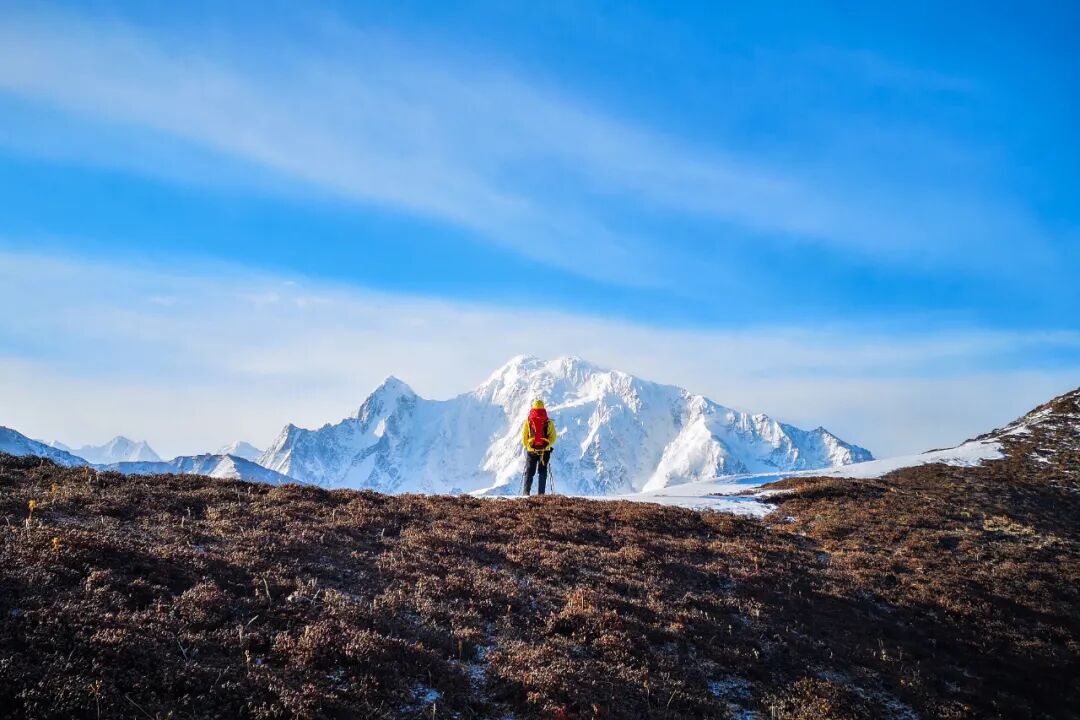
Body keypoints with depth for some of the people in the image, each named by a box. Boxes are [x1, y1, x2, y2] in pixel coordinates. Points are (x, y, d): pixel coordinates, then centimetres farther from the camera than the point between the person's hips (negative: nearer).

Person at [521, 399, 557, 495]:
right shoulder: (549, 422, -1)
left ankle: (525, 492, -2)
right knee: (543, 472, 11)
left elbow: (524, 437, 1)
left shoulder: (528, 421, -1)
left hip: (531, 450, 0)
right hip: (545, 451, 0)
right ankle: (541, 493, 4)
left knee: (529, 472, 8)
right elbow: (553, 437, -2)